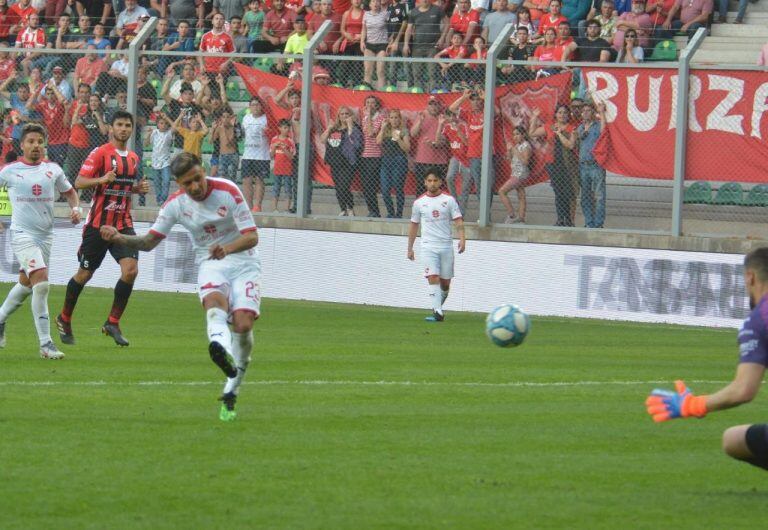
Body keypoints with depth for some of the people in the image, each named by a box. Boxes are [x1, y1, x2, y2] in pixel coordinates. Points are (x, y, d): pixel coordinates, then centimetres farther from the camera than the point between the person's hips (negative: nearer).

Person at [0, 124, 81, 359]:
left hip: (45, 234, 5)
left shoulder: (53, 170, 8)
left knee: (26, 283, 16)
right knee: (41, 282, -19)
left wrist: (75, 208, 3)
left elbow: (69, 191, 22)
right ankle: (45, 344, -18)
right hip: (22, 234, -5)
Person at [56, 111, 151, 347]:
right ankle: (64, 319, 27)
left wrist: (138, 188, 5)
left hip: (123, 224, 5)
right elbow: (79, 182, -13)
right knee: (84, 274, 5)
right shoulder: (100, 153, -8)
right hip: (98, 223, -5)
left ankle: (113, 323, -3)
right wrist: (102, 179, -30)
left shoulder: (133, 158, 12)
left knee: (131, 270, -14)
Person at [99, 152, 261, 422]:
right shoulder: (176, 204, -2)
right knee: (214, 299, -34)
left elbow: (252, 236, -13)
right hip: (210, 265, 1)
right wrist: (119, 238, -15)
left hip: (244, 262, -1)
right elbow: (149, 241, 3)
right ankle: (221, 348, -67)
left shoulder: (228, 191, -11)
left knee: (243, 323, -20)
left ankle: (230, 394, -4)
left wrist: (228, 248, -33)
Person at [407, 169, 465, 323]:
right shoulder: (419, 202, 6)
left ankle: (438, 307, 28)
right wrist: (410, 248, 15)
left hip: (446, 246, 1)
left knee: (445, 282, 5)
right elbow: (414, 225, 15)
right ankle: (437, 313, -21)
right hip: (428, 246, -1)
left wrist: (462, 238, -18)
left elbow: (458, 221, -2)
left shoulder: (449, 200, 2)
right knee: (433, 278, -16)